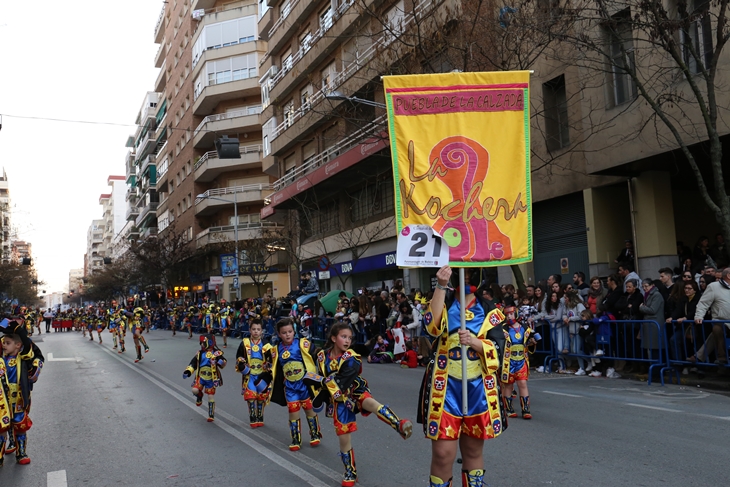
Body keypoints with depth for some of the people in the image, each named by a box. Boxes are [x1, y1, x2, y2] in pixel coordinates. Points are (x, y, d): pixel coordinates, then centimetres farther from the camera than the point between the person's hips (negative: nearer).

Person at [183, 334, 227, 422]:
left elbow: (223, 364, -12)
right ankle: (199, 397, 18)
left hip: (211, 379, -3)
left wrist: (219, 360, -34)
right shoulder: (200, 354, 3)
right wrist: (188, 371, -6)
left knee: (211, 397, 2)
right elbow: (193, 363, 8)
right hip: (201, 377, 3)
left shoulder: (216, 353, -10)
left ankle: (211, 415, 16)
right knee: (195, 390, -20)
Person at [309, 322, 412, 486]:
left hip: (356, 393, -3)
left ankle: (400, 425, -58)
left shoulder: (351, 359, -16)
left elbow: (340, 383, -26)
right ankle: (350, 474, 26)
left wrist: (317, 380, -26)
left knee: (370, 403, -38)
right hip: (340, 401, 4)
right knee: (344, 439, 5)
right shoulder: (323, 356, -2)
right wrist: (320, 396, 2)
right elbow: (323, 381, 13)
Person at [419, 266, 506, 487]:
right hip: (447, 387, -2)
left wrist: (475, 342, -21)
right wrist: (441, 286, -23)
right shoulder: (444, 304, 4)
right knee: (443, 452, -5)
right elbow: (433, 326, -18)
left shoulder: (489, 311, 6)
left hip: (478, 389, 2)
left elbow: (498, 348, -3)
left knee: (473, 450, 12)